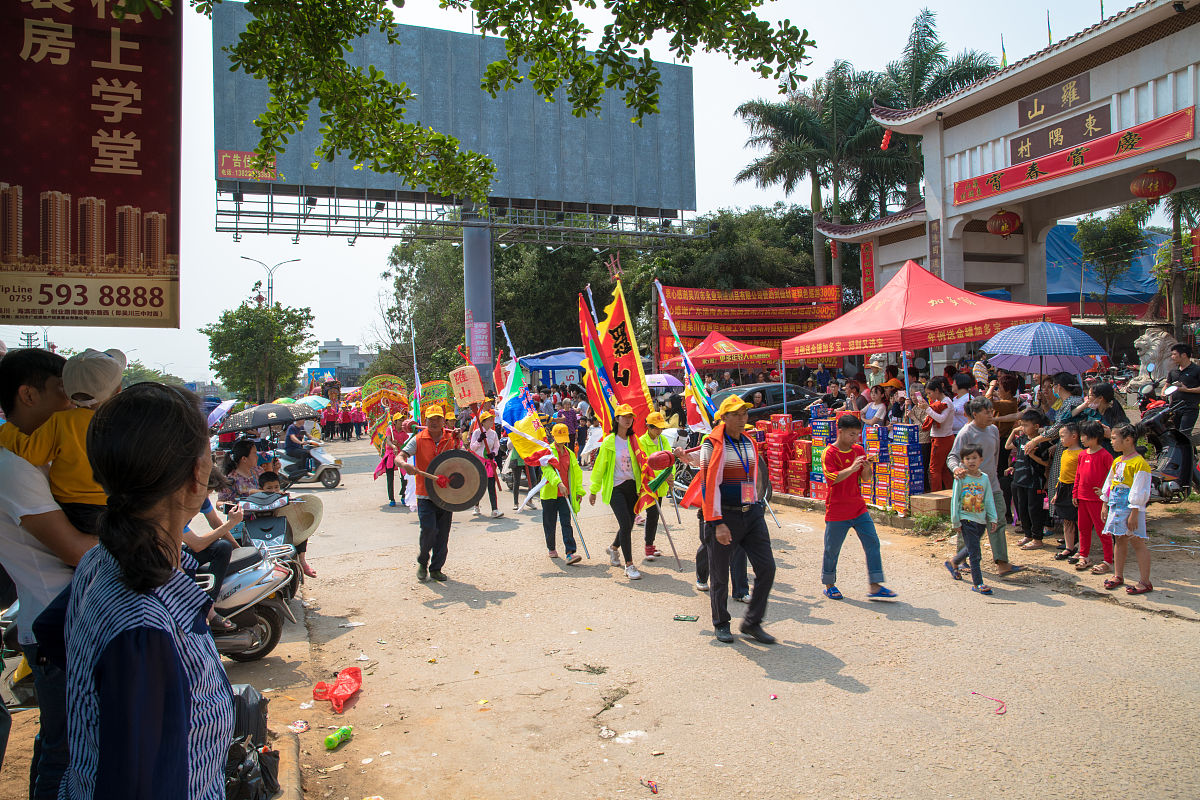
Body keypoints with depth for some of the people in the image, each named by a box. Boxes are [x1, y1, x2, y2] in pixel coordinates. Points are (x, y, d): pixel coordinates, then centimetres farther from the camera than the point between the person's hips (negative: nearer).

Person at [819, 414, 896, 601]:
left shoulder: (859, 450, 6)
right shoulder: (829, 453, -11)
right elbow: (832, 478, -24)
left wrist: (866, 468, -13)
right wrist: (852, 468, -34)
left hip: (859, 507, 5)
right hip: (837, 512, -5)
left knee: (872, 543, 0)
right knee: (832, 549, 5)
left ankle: (874, 586, 7)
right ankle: (829, 585, 22)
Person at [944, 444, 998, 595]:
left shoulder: (985, 478, 5)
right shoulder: (961, 478, -7)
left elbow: (989, 500, 10)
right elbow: (955, 500, -4)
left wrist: (993, 518, 5)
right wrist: (955, 521, -5)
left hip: (981, 520, 5)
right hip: (966, 519, -5)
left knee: (970, 548, 17)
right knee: (975, 552, -7)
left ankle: (953, 563, 43)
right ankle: (977, 583, -2)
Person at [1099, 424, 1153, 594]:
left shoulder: (1139, 463, -15)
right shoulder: (1117, 461, 13)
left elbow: (1139, 492, -17)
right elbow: (1109, 484, 20)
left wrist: (1134, 513, -18)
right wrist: (1105, 505, 19)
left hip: (1130, 507, -8)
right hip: (1116, 506, 8)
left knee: (1137, 542, -4)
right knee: (1120, 541, 15)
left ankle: (1145, 582, 3)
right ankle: (1118, 575, 24)